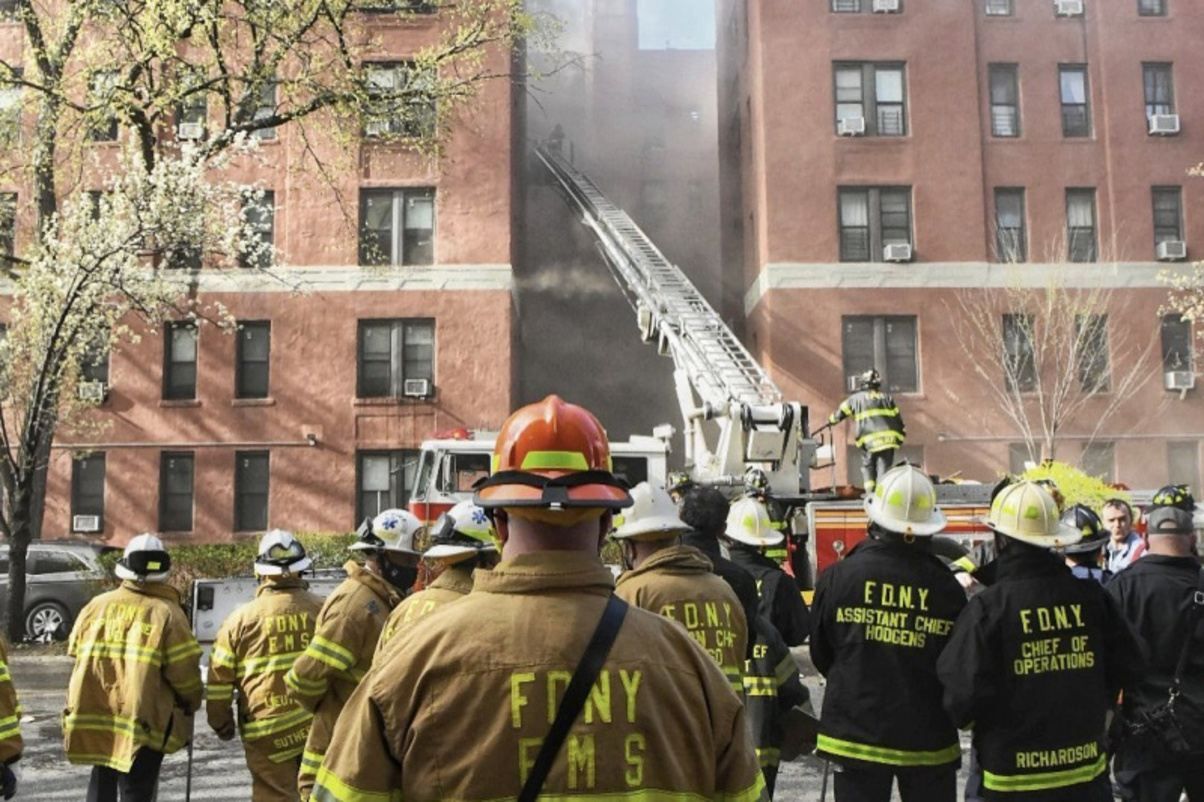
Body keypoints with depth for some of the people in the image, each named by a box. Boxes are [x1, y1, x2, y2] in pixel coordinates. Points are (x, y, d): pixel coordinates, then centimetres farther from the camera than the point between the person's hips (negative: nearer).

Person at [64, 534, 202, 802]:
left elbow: (76, 654, 10)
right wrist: (192, 703, 8)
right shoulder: (167, 613, -11)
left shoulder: (95, 606, 1)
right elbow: (184, 672, -11)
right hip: (143, 723, -4)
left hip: (93, 716, 4)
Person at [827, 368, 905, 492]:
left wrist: (831, 421, 39)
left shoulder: (855, 398, 11)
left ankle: (870, 492, 5)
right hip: (889, 439, 1)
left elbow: (840, 412, 20)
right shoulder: (887, 397, 18)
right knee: (884, 469, 0)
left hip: (869, 440, -1)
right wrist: (901, 436, 23)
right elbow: (898, 418, 16)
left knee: (868, 467, 16)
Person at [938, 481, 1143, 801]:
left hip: (1015, 776, -3)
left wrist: (963, 714, 5)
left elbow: (964, 692, -18)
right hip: (1087, 768, 4)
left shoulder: (989, 606, -17)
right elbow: (1127, 665, 4)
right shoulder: (1090, 596, -5)